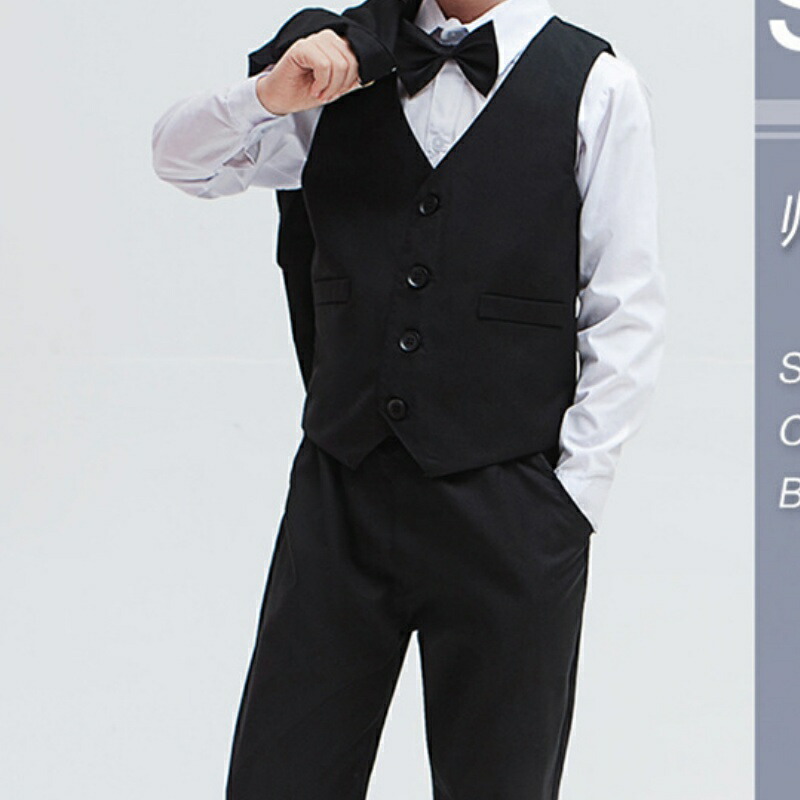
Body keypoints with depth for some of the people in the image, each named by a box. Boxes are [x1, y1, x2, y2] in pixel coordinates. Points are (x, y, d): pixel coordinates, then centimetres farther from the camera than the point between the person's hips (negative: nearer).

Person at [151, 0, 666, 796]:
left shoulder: (597, 85, -1)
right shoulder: (350, 64, 10)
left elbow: (627, 315, -2)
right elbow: (181, 157, 12)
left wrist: (572, 492, -6)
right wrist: (270, 93, -7)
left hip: (504, 512, -3)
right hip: (339, 491, 3)